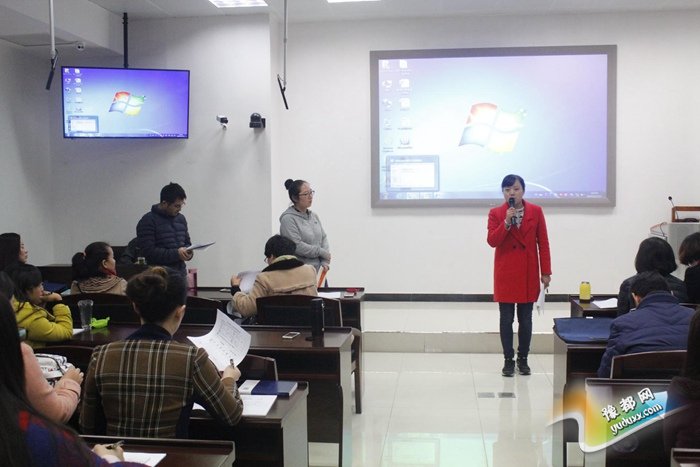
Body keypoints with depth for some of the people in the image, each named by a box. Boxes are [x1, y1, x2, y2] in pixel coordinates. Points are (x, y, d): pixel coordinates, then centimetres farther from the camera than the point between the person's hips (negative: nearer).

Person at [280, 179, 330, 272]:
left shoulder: (314, 216, 12)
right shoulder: (288, 219, -11)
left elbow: (323, 238, 10)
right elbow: (297, 246, -19)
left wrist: (325, 261, -5)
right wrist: (322, 252, -12)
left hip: (319, 271, 7)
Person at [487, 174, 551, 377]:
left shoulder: (536, 211, 2)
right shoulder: (496, 213, 0)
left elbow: (543, 243, 2)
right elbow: (492, 241, -10)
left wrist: (546, 272, 0)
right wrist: (506, 222, -21)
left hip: (528, 273, 1)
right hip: (505, 274, -1)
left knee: (525, 319, 7)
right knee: (506, 319, 3)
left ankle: (523, 359, 19)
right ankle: (508, 360, 12)